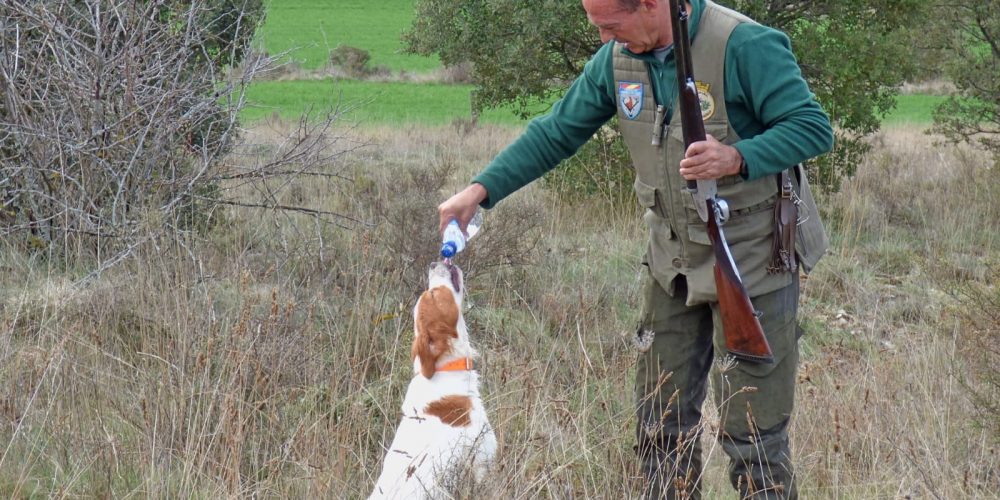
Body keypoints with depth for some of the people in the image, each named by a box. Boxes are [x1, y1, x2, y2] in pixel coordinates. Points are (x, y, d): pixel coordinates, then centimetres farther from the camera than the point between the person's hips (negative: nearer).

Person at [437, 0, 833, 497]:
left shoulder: (744, 46, -19)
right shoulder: (617, 59, 1)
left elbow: (814, 127, -19)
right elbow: (555, 133, 10)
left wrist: (737, 158, -35)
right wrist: (481, 189, 1)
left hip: (752, 259, -7)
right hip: (674, 260, 7)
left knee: (751, 430, -4)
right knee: (661, 422, 11)